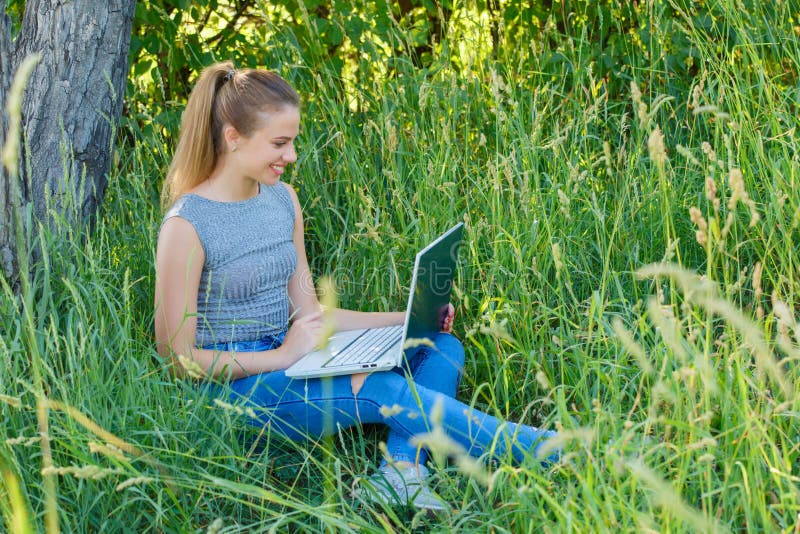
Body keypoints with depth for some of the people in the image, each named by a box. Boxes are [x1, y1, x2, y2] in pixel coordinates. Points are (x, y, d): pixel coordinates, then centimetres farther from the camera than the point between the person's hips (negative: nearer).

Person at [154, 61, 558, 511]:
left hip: (282, 364, 8)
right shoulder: (187, 225, -14)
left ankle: (400, 473, -31)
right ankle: (544, 450, -18)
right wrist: (282, 357, -19)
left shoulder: (282, 200, 9)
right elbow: (178, 356, -14)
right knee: (382, 389, -27)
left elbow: (308, 312, 14)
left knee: (442, 349, -7)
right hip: (231, 386, -8)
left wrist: (407, 319, 3)